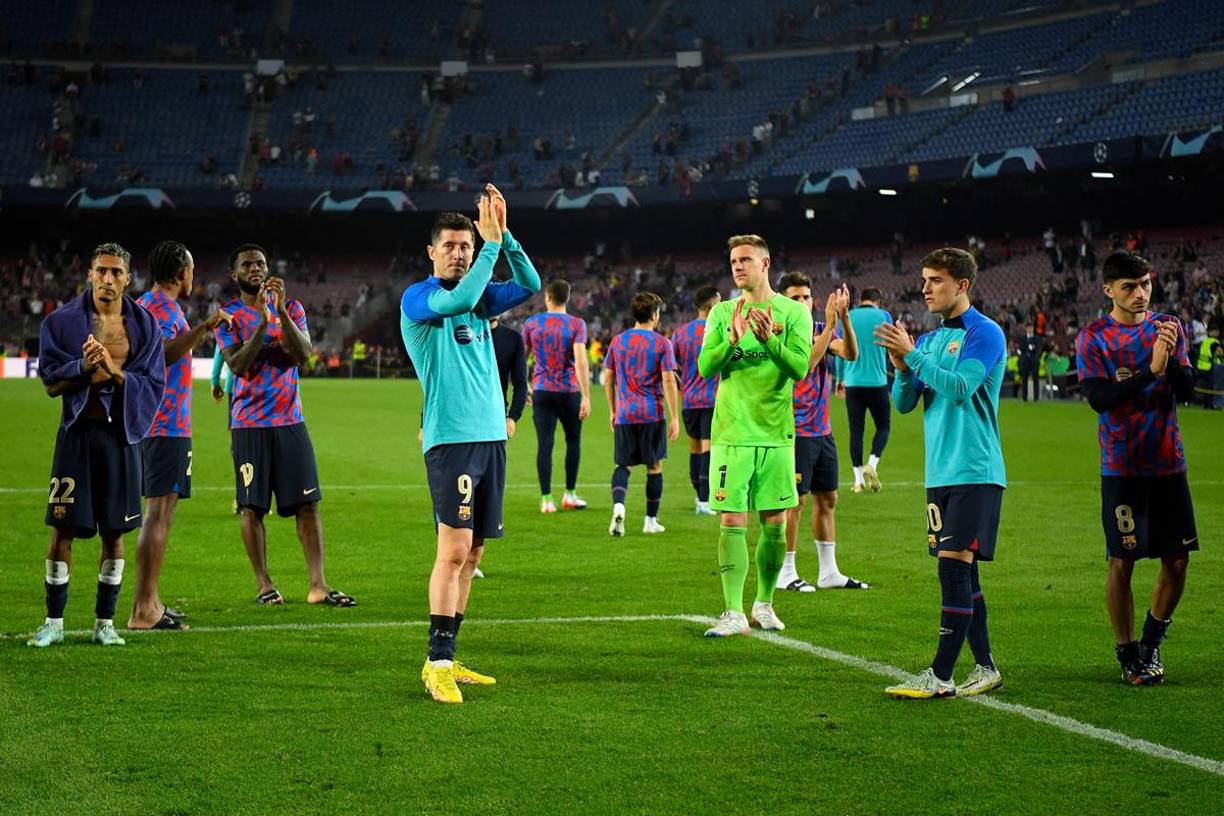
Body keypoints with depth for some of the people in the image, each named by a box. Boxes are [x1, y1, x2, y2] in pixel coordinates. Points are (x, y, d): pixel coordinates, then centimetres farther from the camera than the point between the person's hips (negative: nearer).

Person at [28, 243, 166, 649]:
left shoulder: (144, 326, 5)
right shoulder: (62, 321, 0)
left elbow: (154, 385, 0)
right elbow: (50, 382, -3)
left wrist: (116, 373, -16)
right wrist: (85, 367, -19)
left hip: (122, 435, 2)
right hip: (77, 434, -2)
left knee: (114, 532, 6)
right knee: (62, 529, -1)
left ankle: (105, 622, 16)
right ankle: (54, 622, 10)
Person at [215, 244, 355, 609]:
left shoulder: (291, 307, 7)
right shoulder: (228, 315, 1)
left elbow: (303, 353, -9)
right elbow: (238, 366, -13)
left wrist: (281, 311, -19)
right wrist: (262, 321, -21)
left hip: (290, 420, 2)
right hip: (249, 424, -2)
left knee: (307, 503, -3)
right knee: (252, 506, 0)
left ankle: (318, 585, -2)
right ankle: (263, 583, 10)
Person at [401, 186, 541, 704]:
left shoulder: (480, 296, 15)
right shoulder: (416, 298, -5)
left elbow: (530, 286, 3)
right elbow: (459, 299, -25)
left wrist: (503, 235, -6)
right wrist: (492, 243, -18)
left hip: (491, 437, 7)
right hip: (451, 440, -7)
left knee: (471, 553, 8)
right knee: (454, 550, -13)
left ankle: (447, 658, 15)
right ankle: (436, 664, -10)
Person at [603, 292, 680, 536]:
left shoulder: (618, 341, 7)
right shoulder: (661, 343, -5)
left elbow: (608, 378, 10)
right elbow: (668, 380, -9)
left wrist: (612, 411, 20)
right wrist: (674, 417, -6)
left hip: (624, 415, 3)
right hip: (652, 414, -3)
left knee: (623, 465, 8)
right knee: (654, 466, 9)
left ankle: (618, 505, -18)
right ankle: (651, 521, 13)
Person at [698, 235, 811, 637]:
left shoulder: (794, 313, 2)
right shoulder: (722, 313, 7)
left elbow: (800, 367, -9)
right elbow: (705, 367, -4)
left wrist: (769, 340, -25)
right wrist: (732, 339, -21)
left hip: (776, 434, 0)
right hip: (731, 433, 0)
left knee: (774, 524, 6)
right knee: (732, 523, -6)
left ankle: (764, 603, 23)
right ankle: (734, 613, -5)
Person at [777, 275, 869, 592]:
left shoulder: (820, 330, 9)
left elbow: (850, 353, -7)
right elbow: (806, 363, -27)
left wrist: (844, 318, -22)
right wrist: (830, 324, -30)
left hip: (822, 431, 7)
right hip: (796, 431, -7)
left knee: (827, 500, 11)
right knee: (795, 501, -4)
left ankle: (829, 572, 19)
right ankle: (786, 573, 5)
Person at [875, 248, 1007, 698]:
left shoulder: (985, 333, -8)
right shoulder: (929, 339, 15)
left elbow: (960, 388, -21)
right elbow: (903, 403, 12)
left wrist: (912, 354, -21)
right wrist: (901, 369, -7)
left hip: (975, 472, -8)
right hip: (940, 473, 8)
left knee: (954, 567, -11)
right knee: (962, 575, 10)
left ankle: (940, 676, -10)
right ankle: (985, 667, 18)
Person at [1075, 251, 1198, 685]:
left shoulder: (1168, 326, 7)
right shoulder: (1093, 338, -4)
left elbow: (1186, 391, 2)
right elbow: (1100, 399, -14)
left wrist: (1172, 360, -17)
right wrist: (1151, 370, -23)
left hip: (1168, 463, 4)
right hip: (1122, 467, -4)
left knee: (1177, 560, 5)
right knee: (1121, 561, -3)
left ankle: (1151, 642, 24)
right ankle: (1128, 655, 10)